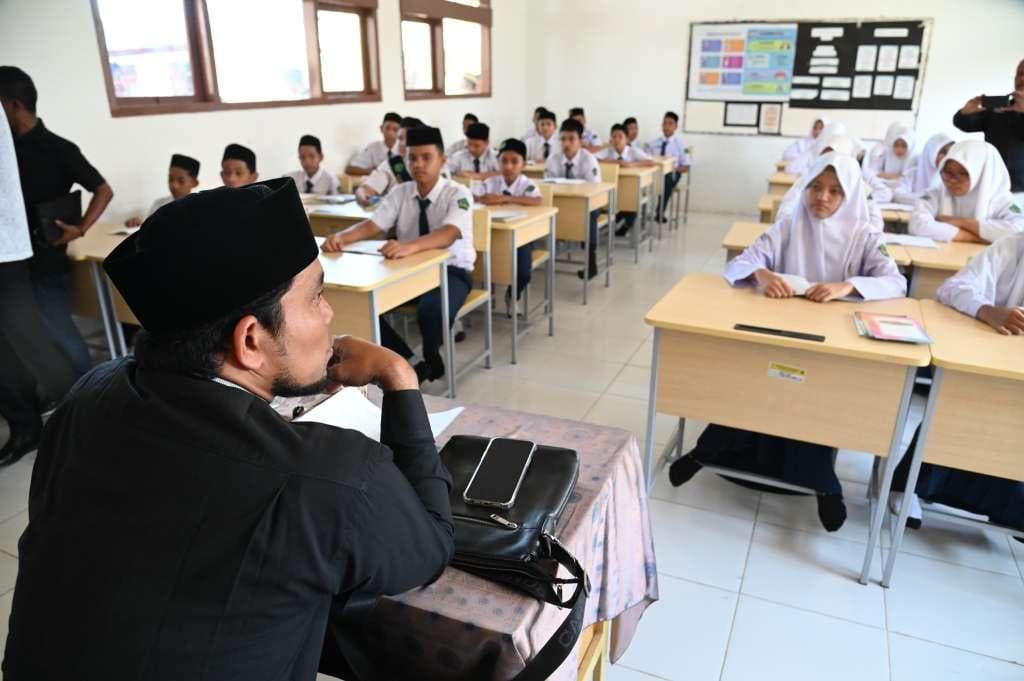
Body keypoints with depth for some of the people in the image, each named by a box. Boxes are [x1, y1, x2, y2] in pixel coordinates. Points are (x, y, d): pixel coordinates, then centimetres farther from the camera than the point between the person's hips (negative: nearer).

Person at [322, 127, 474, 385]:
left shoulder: (458, 194, -14)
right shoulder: (400, 192, 1)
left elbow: (449, 234, -33)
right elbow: (373, 225, -10)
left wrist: (409, 246, -52)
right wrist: (342, 237, -32)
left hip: (451, 272, -5)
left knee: (430, 310, -36)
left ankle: (431, 358, 0)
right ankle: (411, 364, -1)